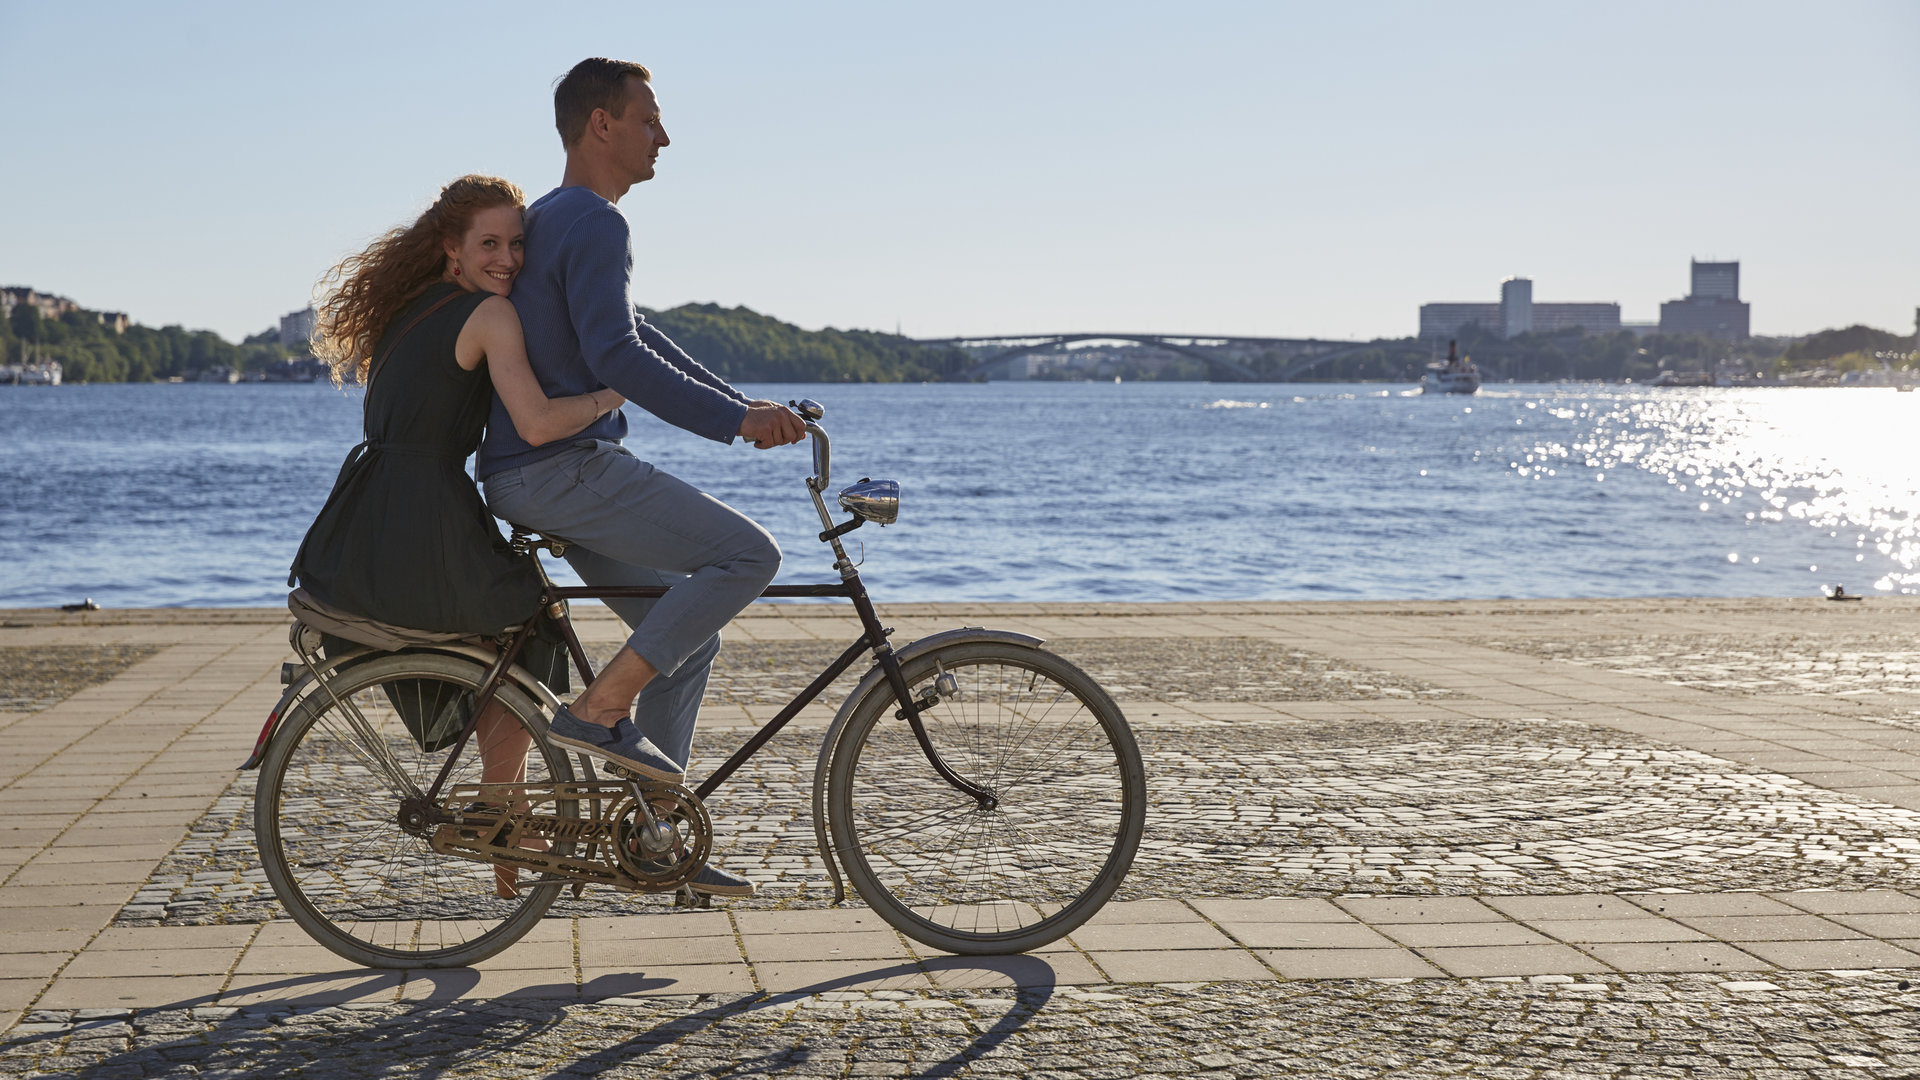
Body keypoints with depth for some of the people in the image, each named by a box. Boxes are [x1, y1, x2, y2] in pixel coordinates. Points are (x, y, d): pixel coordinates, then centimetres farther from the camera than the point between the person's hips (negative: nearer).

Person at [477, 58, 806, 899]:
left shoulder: (554, 218, 21)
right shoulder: (594, 222, -12)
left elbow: (633, 340, 26)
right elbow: (615, 357, -25)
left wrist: (743, 407, 22)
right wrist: (735, 421, -26)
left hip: (539, 475, 11)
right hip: (562, 469, -11)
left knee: (688, 630, 13)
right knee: (748, 553, -16)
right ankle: (600, 708, -14)